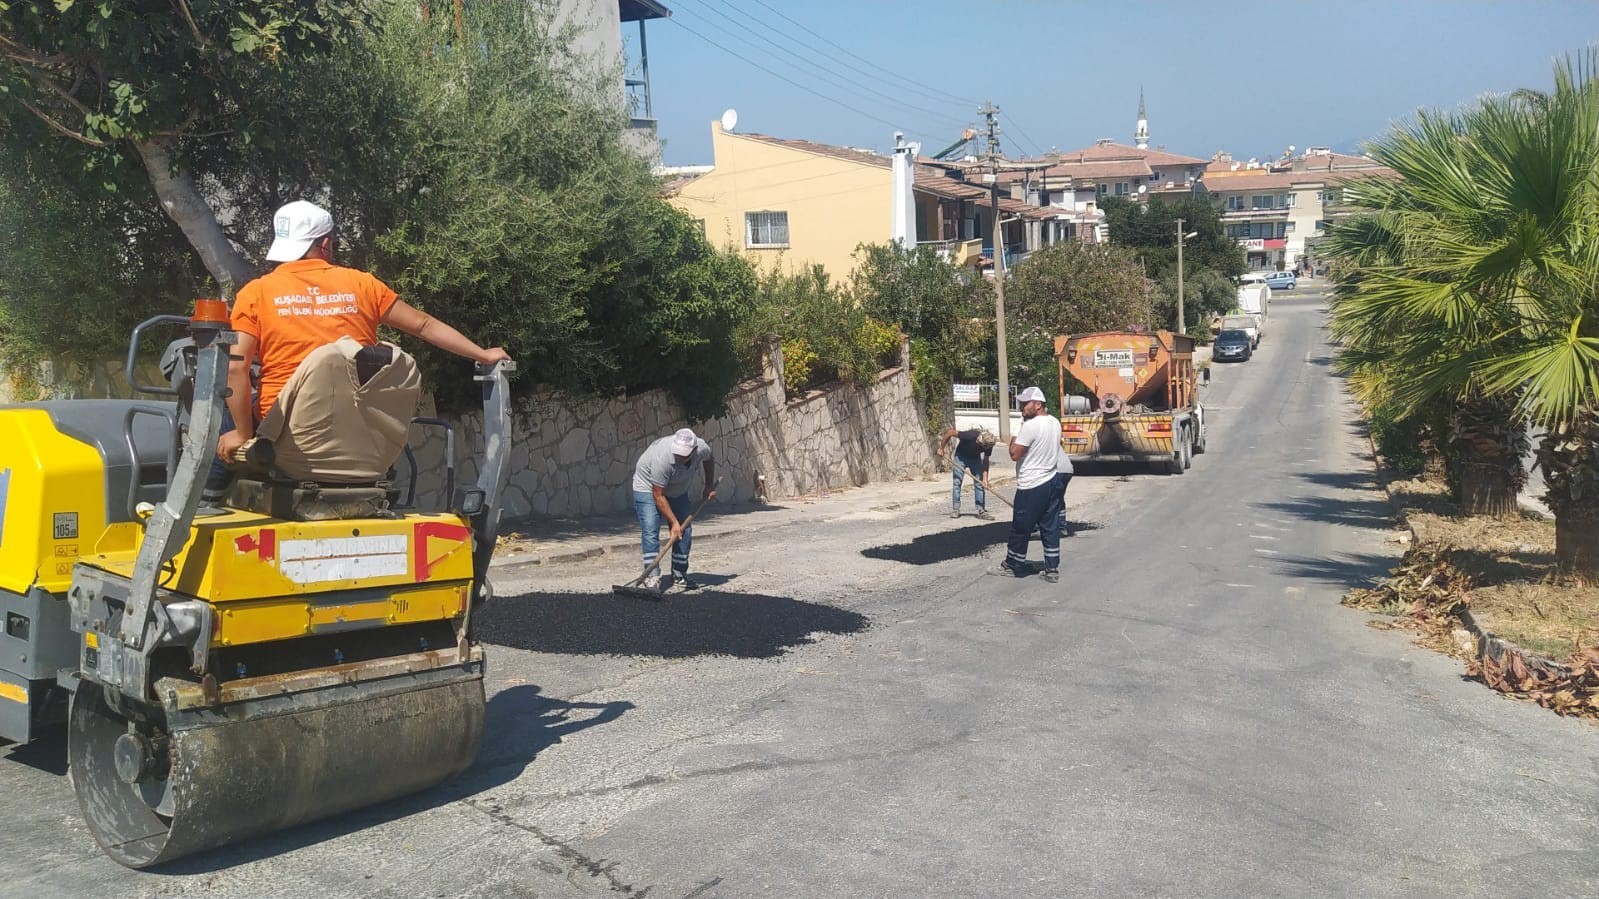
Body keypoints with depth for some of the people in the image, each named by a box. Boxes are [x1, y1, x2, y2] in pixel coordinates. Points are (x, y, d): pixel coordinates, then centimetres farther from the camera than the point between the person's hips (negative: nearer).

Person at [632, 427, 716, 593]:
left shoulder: (701, 448, -26)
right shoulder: (662, 458, -41)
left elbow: (709, 459, 4)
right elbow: (658, 496, -32)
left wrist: (709, 486, 5)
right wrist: (674, 522, -29)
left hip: (678, 489, 6)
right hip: (648, 487, -6)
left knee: (684, 531, 2)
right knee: (650, 531, -19)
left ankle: (680, 574, 14)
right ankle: (652, 578, -19)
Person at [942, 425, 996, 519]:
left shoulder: (989, 444, -25)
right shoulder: (970, 435, -39)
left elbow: (986, 460, -12)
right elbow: (949, 432, -29)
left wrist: (985, 478, -20)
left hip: (975, 458, 3)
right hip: (961, 456, -3)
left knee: (979, 483, -5)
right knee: (957, 482, -5)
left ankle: (981, 510, -2)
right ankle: (955, 509, 4)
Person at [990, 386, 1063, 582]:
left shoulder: (1030, 426, -20)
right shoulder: (1055, 423, 7)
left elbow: (1015, 454, -19)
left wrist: (1013, 441, 0)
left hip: (1031, 487, -8)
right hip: (1051, 481, 8)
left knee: (1020, 529, 6)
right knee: (1050, 528, 10)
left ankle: (1012, 565, 18)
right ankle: (1052, 569, 11)